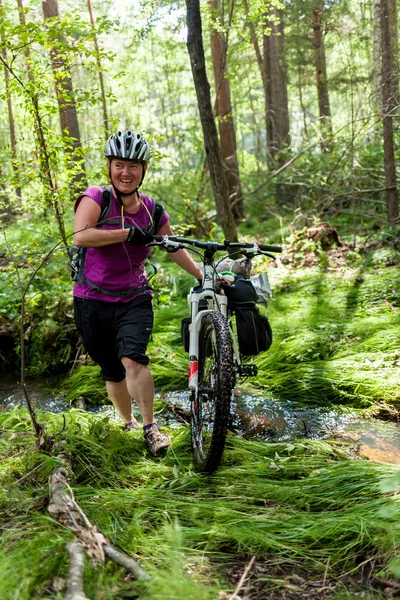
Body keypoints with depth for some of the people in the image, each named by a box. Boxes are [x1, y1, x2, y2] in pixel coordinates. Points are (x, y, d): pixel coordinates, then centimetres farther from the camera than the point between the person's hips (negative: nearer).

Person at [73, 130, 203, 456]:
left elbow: (176, 249, 14)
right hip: (93, 301, -1)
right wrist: (130, 232, -25)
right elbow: (81, 236, -26)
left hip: (135, 299, 1)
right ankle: (128, 422, 33)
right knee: (112, 371, 10)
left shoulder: (153, 211, 3)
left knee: (133, 358, -22)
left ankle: (151, 428, -12)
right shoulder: (96, 198, -9)